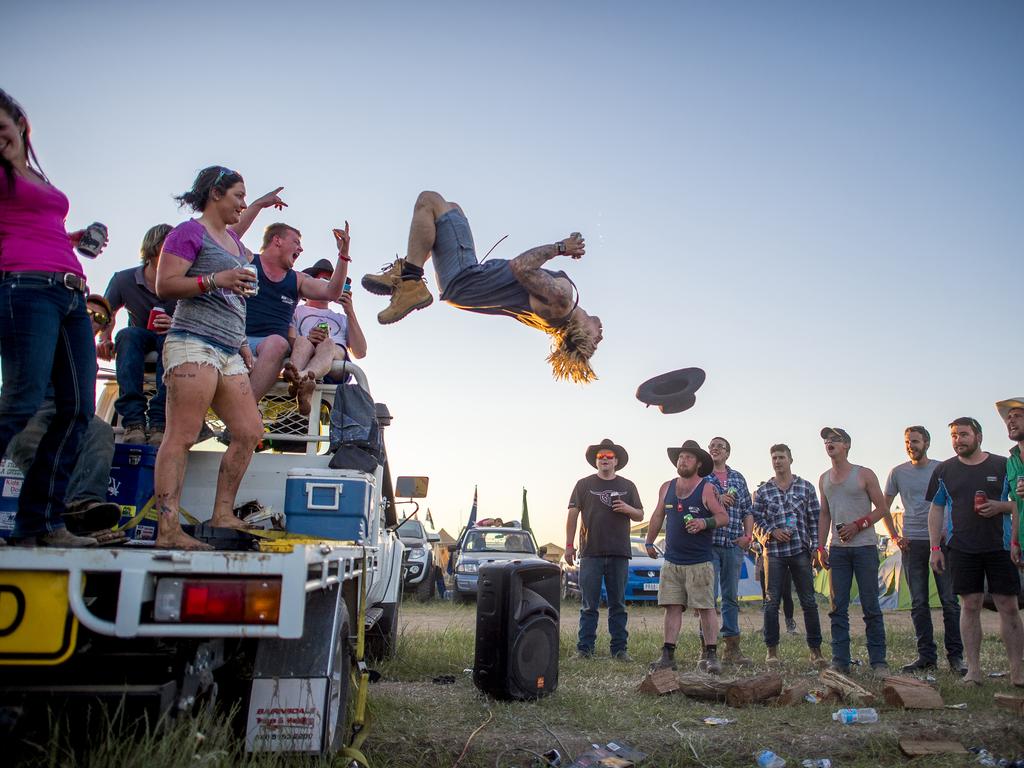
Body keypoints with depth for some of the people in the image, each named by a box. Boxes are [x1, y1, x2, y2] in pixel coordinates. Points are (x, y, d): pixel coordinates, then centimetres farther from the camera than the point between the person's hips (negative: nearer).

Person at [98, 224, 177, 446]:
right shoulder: (124, 279, -9)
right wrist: (104, 339, -14)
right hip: (139, 341, 2)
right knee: (127, 334, -32)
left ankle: (160, 422, -40)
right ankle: (133, 420, -39)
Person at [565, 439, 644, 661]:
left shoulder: (628, 486, 14)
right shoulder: (584, 484, 8)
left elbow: (640, 515, 16)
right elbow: (573, 515, 5)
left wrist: (628, 509, -7)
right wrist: (569, 545, -1)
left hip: (620, 553, 2)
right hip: (591, 552, -2)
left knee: (618, 605, 7)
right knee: (589, 605, 0)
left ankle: (619, 649, 12)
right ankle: (584, 648, 5)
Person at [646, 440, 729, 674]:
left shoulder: (707, 489, -3)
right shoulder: (667, 488, 11)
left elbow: (724, 517, -7)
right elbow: (658, 516, 21)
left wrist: (704, 523, -24)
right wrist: (649, 542, 22)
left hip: (699, 562, -4)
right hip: (671, 561, 4)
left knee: (706, 608, -1)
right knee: (672, 607, 5)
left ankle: (710, 655, 7)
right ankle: (668, 655, 8)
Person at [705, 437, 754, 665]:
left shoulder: (738, 478, 15)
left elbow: (747, 511, 14)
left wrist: (748, 536, 1)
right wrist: (716, 500, -16)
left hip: (734, 545, 4)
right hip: (708, 543, -4)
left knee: (731, 596, 10)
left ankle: (732, 648, 17)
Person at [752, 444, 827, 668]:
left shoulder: (806, 487, 7)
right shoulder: (763, 491, 7)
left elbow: (815, 520, 7)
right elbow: (756, 521, 6)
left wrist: (816, 548, 0)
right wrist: (772, 532, -11)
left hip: (801, 551, 0)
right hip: (774, 552, 0)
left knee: (809, 602, 3)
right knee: (772, 602, 2)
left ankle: (815, 649, 14)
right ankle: (772, 649, 11)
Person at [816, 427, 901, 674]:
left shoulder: (864, 475, 0)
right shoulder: (824, 479, 13)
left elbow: (881, 508, -1)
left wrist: (858, 525, -14)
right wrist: (821, 547, 8)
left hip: (864, 546, -4)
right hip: (838, 549, 4)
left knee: (871, 606, -1)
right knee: (838, 607, 3)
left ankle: (878, 661, 7)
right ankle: (840, 661, 7)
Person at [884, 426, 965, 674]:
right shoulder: (898, 472, 7)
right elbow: (884, 508, 13)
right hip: (912, 542, 2)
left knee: (949, 600, -2)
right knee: (919, 604, 4)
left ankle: (955, 656, 7)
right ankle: (926, 656, 11)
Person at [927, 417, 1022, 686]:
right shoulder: (944, 470, 8)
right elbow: (936, 510, 11)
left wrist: (1001, 507, -12)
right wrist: (935, 547, 5)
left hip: (1000, 546, -1)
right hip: (962, 549, 1)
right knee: (970, 606, 2)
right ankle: (973, 669, 8)